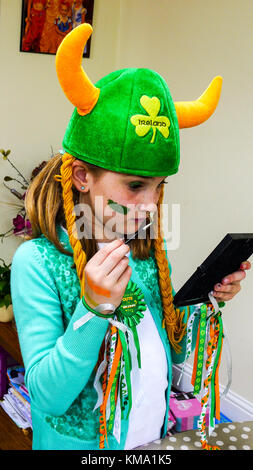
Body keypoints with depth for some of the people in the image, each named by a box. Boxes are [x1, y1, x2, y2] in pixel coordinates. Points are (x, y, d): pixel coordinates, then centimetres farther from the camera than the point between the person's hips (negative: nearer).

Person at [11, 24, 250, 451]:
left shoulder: (150, 252, -7)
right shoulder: (37, 263, -23)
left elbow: (171, 353, 5)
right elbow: (47, 397, -24)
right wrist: (95, 307, -34)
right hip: (77, 443, -5)